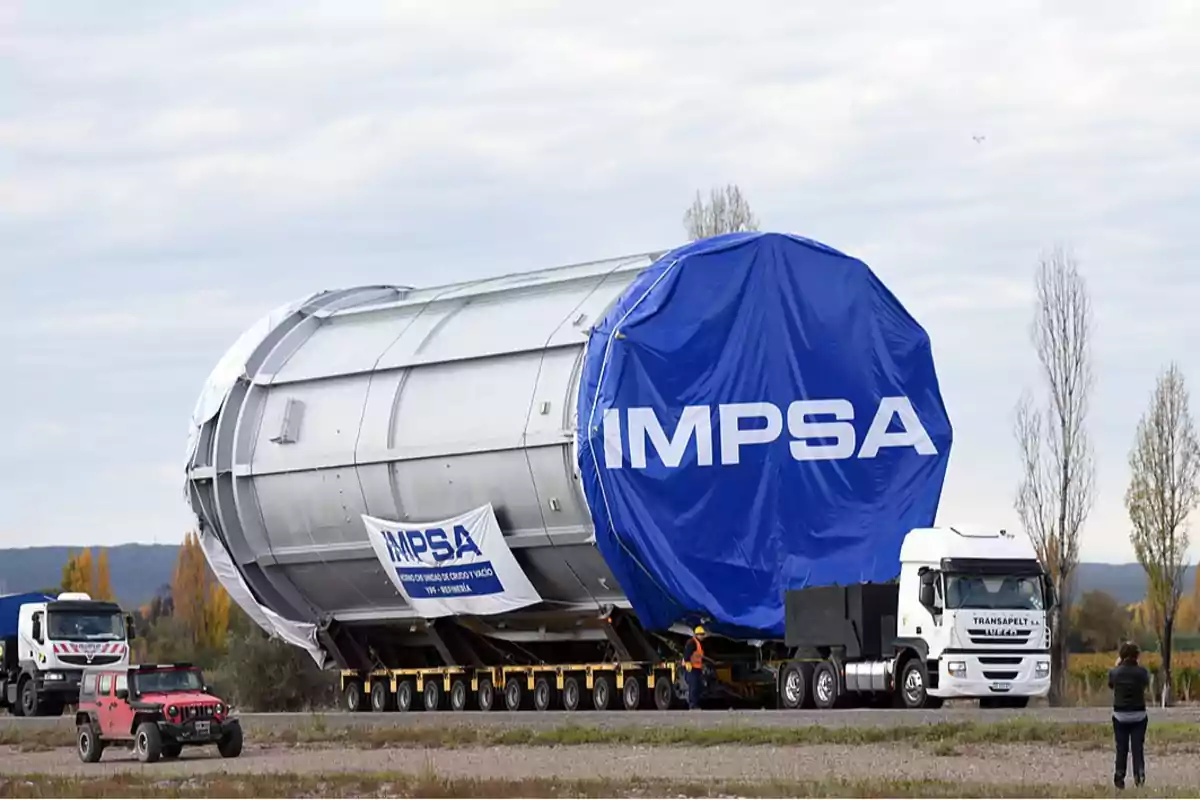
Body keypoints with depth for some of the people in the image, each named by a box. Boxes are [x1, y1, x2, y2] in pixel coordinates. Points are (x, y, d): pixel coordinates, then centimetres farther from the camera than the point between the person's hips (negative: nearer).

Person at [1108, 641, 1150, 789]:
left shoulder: (1115, 672, -8)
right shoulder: (1141, 672, -9)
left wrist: (1117, 665, 16)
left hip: (1120, 716, 0)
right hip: (1138, 715, 0)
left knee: (1121, 748, 9)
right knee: (1138, 747, 4)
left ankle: (1119, 777, 10)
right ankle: (1139, 773, -7)